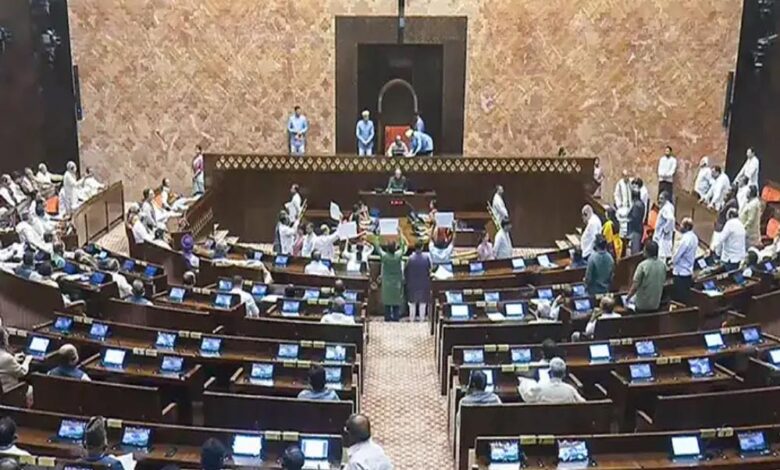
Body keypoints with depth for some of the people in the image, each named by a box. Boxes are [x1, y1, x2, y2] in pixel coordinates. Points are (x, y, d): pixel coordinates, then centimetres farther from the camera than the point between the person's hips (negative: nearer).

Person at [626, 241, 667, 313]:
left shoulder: (643, 265, -20)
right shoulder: (662, 265, -3)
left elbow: (635, 285, -19)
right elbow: (663, 282, 9)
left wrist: (628, 297, -5)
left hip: (642, 304, -5)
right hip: (656, 304, 5)